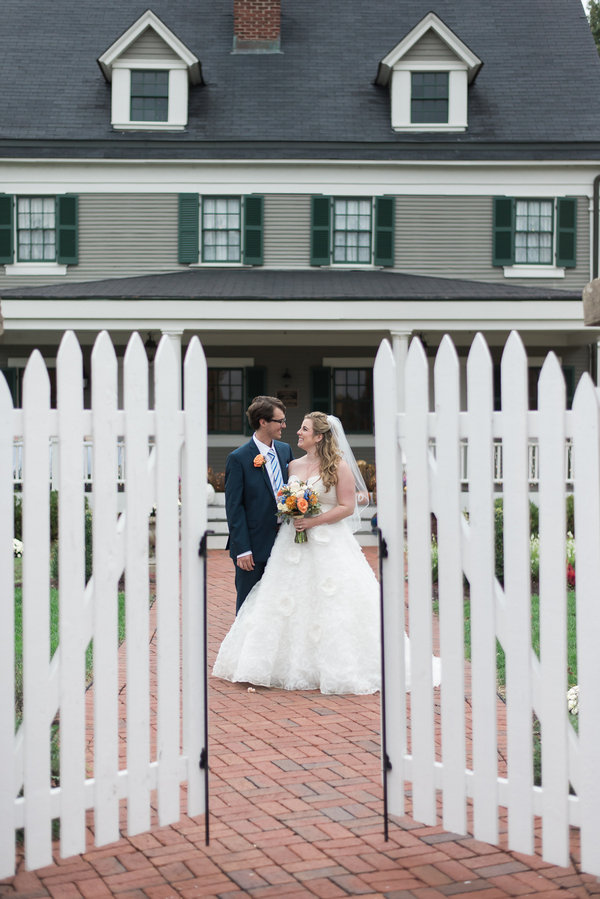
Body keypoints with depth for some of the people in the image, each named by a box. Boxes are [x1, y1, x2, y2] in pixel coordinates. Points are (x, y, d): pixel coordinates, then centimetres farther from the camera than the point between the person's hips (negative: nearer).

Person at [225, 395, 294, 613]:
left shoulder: (285, 450, 8)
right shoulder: (238, 458, -10)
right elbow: (234, 507, -11)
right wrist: (242, 549, -14)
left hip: (283, 545, 5)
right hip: (253, 547, -5)